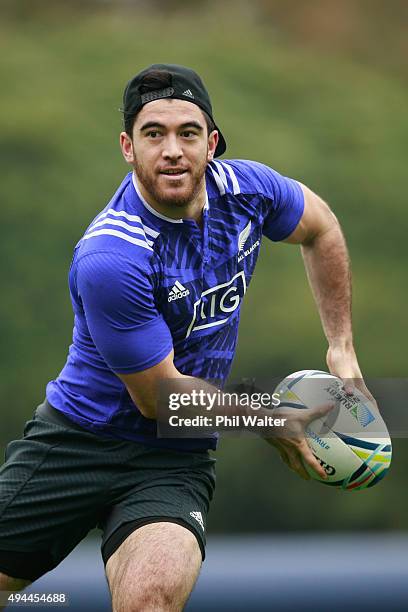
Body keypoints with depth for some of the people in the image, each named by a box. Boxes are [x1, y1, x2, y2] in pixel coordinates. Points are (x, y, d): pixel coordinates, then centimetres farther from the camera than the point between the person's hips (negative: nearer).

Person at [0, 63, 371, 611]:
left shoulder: (245, 188, -7)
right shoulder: (107, 260, -25)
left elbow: (320, 228, 18)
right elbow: (159, 396, -16)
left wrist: (342, 349, 15)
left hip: (173, 462, 2)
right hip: (79, 439, -2)